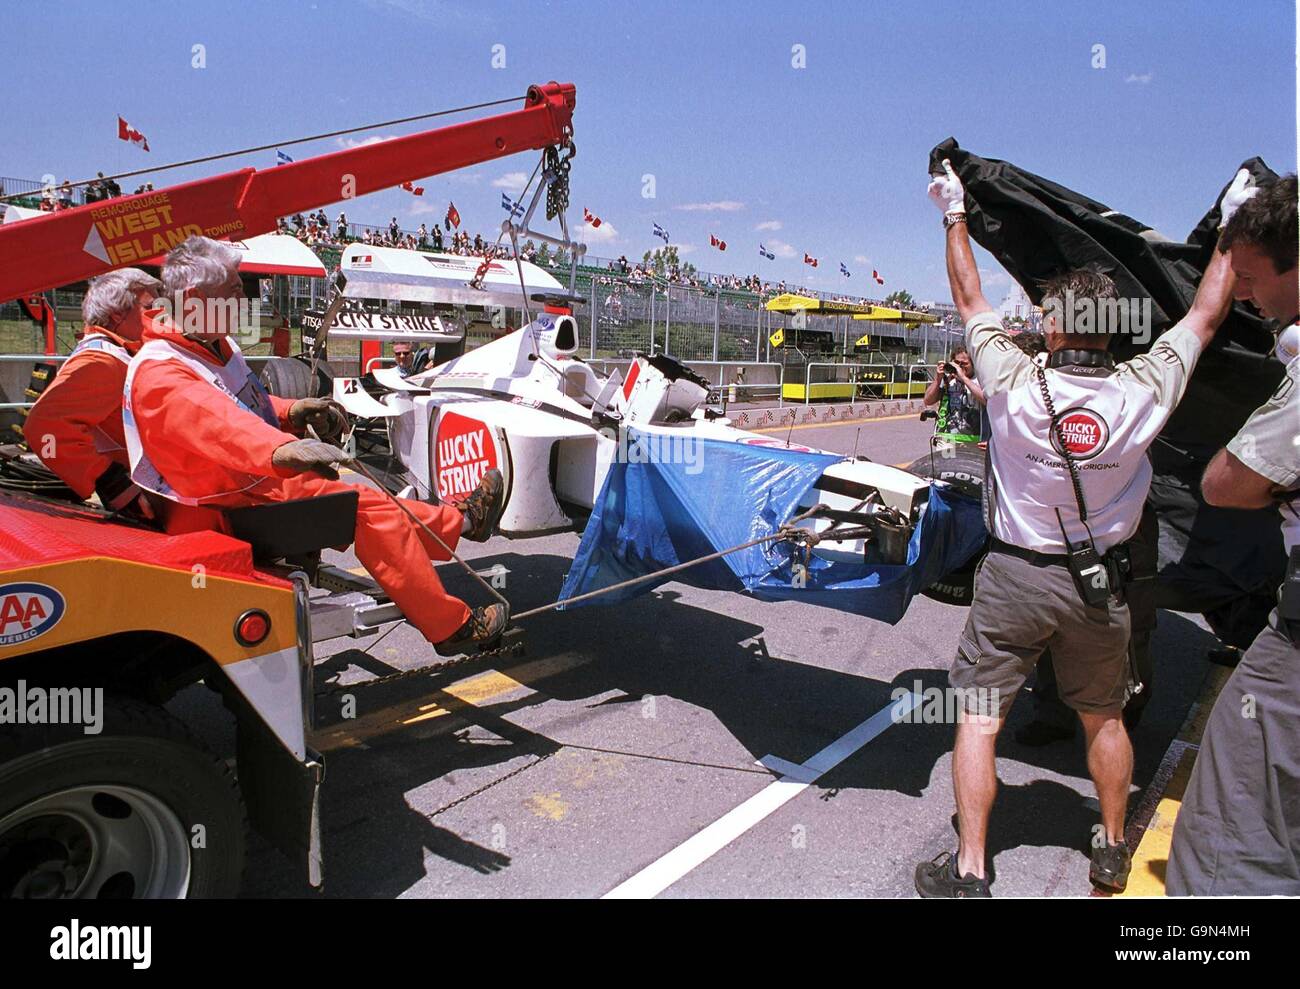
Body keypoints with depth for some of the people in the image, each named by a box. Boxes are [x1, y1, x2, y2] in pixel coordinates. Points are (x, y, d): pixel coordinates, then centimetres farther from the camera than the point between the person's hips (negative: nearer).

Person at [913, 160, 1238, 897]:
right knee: (1104, 719, 21)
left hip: (1016, 576, -3)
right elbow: (1207, 314, 4)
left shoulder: (1016, 385, -18)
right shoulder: (1144, 392, -13)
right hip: (1100, 585, 3)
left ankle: (969, 870, 10)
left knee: (979, 719, 6)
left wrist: (956, 213, 11)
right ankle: (1113, 851, 39)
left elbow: (970, 299, -3)